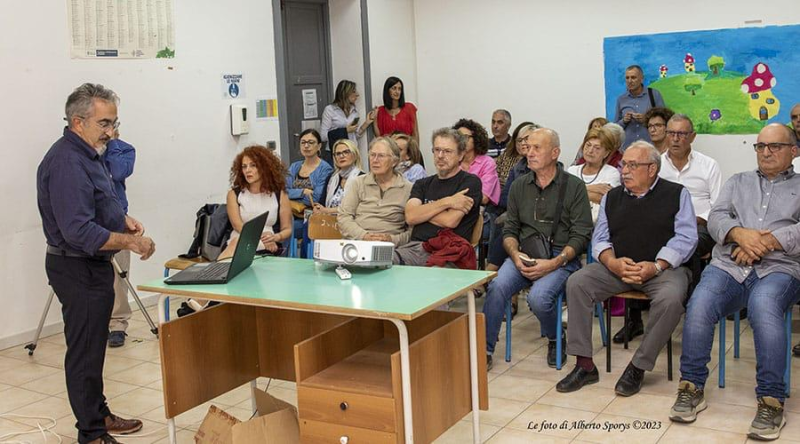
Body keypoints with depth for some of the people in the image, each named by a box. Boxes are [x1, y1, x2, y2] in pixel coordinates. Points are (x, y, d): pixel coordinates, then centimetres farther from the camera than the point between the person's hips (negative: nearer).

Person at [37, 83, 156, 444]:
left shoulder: (87, 154, 10)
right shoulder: (66, 162, -23)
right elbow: (79, 232, -30)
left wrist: (122, 219, 7)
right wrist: (130, 242, -23)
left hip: (94, 266, 11)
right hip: (79, 270, -11)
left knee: (93, 346, 20)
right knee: (85, 351, 0)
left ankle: (98, 414, 33)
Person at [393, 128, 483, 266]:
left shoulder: (470, 182, 7)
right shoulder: (422, 184, 24)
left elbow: (450, 221, -7)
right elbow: (410, 217, 4)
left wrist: (422, 211, 9)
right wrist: (446, 202, -3)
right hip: (414, 246, 4)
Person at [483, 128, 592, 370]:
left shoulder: (574, 186, 2)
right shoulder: (519, 186, 14)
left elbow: (581, 235, -3)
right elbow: (510, 229, 14)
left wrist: (554, 263, -16)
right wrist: (516, 256, -7)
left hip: (561, 258, -3)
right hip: (523, 255, 4)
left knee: (538, 296, -30)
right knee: (497, 287, -26)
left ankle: (556, 340, 3)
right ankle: (484, 349, -15)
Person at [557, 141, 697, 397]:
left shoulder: (676, 194, 6)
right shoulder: (612, 198, 17)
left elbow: (685, 238, -4)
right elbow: (600, 239, 10)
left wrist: (656, 266, -18)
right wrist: (613, 263, -12)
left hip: (662, 268, -3)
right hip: (617, 267, 4)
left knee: (670, 298, -35)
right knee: (577, 282, -20)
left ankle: (638, 367, -16)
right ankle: (585, 366, -15)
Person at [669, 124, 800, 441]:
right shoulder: (738, 182, 26)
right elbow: (716, 217, 11)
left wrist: (766, 241, -13)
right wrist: (741, 234, -10)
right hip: (729, 265, 3)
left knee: (763, 306, -37)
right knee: (699, 307, -29)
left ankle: (771, 401, -28)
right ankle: (692, 388, -15)